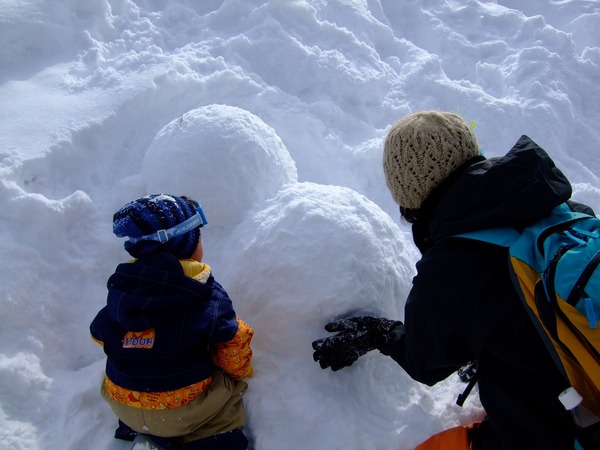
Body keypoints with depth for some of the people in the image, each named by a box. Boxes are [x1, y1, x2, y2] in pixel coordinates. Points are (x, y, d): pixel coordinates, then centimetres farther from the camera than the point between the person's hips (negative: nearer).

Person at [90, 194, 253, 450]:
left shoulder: (120, 285, -4)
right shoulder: (205, 292, -17)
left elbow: (101, 334, 7)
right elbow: (231, 339, -10)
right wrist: (240, 371, 12)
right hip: (183, 410, -5)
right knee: (231, 387, 19)